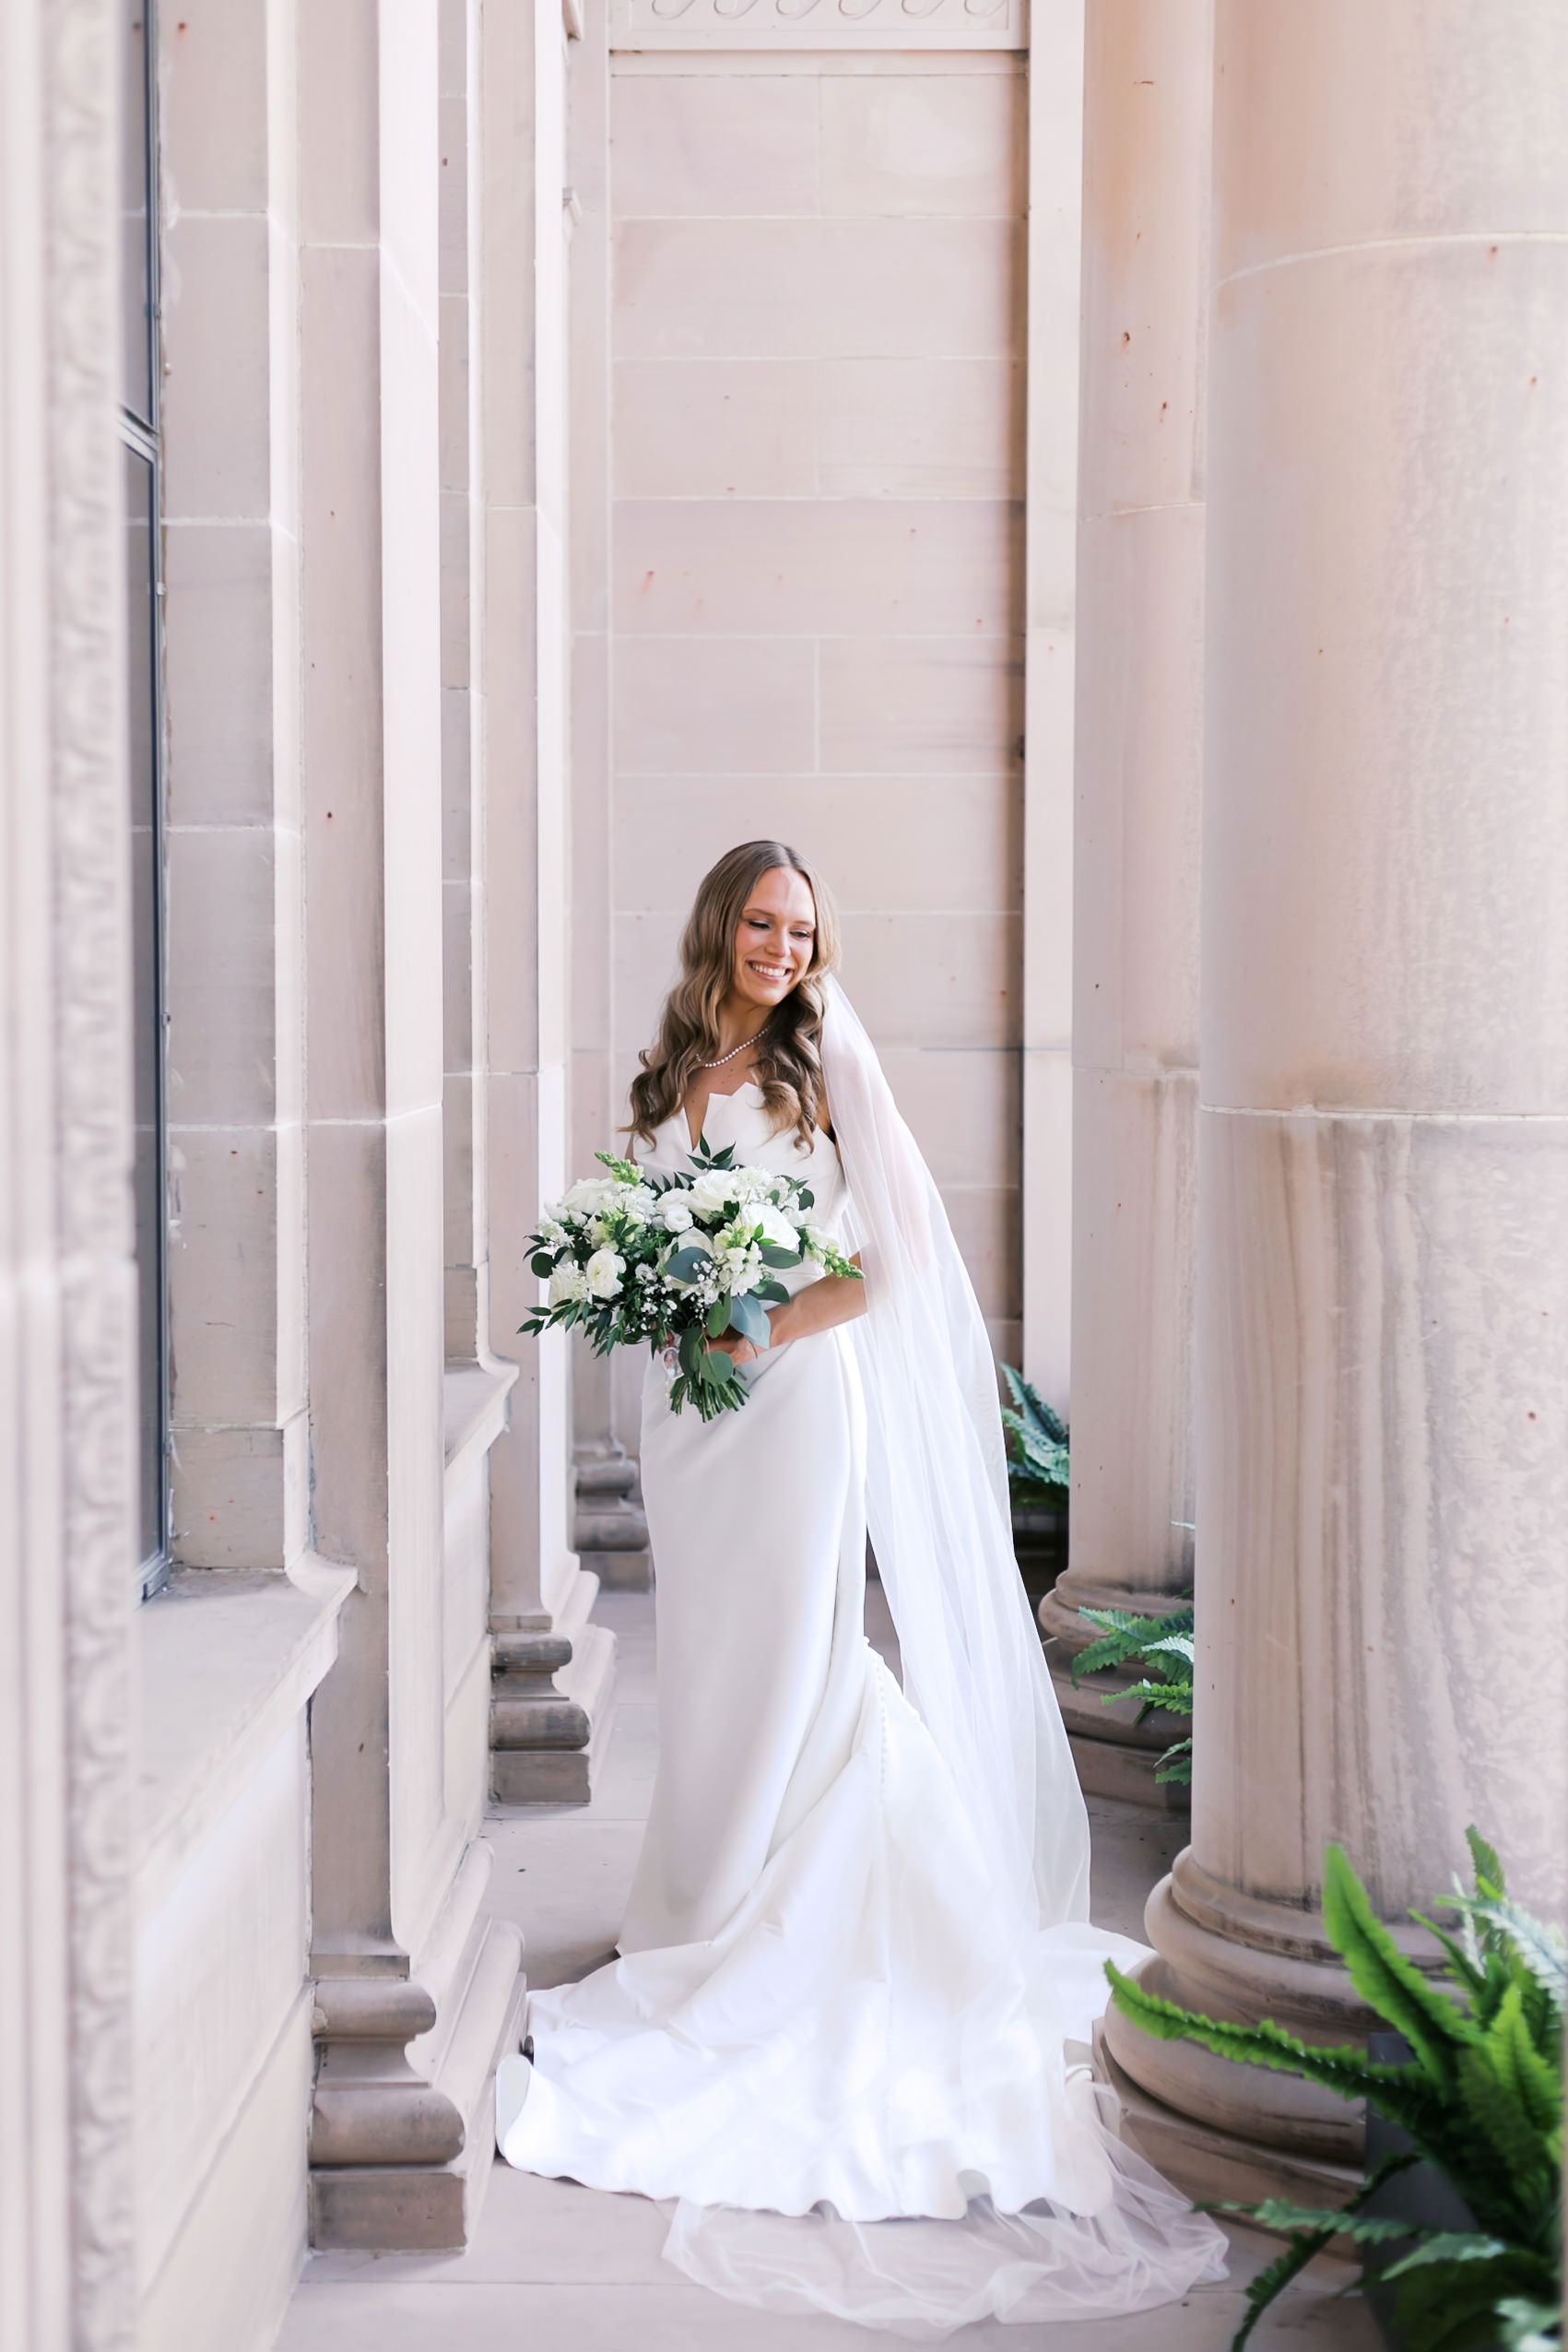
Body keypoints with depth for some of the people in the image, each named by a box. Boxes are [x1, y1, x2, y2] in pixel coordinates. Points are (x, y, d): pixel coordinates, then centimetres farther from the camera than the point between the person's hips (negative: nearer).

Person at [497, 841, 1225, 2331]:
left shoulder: (828, 1063, -4)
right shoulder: (667, 1076, 10)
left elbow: (899, 1256, -8)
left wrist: (769, 1326, -16)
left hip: (798, 1400, -5)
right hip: (688, 1406, 5)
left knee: (788, 1663, -2)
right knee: (707, 1662, 11)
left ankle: (775, 1933, 8)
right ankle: (700, 1913, 23)